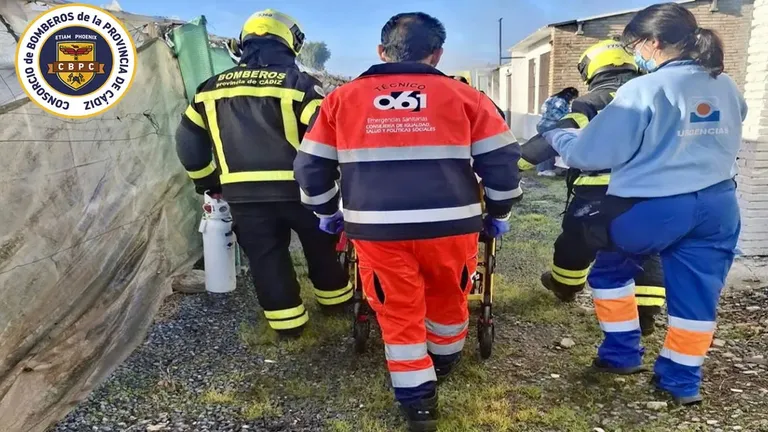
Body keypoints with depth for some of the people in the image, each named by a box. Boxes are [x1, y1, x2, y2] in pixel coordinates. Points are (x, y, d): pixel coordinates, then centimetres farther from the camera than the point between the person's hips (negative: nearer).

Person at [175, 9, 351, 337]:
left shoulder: (213, 88, 10)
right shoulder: (296, 83, -4)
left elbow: (188, 140, 15)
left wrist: (208, 181, 24)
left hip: (243, 194, 3)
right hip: (297, 188, -2)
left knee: (266, 257, 14)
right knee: (321, 245, 19)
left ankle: (286, 320, 21)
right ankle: (335, 297, 36)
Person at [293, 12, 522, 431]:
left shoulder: (342, 98, 5)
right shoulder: (464, 96, 2)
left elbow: (310, 165, 10)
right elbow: (501, 160, 4)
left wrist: (327, 211, 24)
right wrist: (499, 213, 19)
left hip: (377, 229, 0)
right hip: (450, 225, 1)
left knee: (398, 312, 15)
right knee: (446, 297, 25)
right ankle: (444, 359, 48)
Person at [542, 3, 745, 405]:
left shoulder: (645, 90, -14)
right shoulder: (727, 87, 8)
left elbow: (593, 152, -15)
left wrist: (556, 136, 3)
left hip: (652, 208, -6)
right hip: (718, 205, 6)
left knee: (610, 271, 19)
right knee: (697, 296, 14)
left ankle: (622, 352, 27)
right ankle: (682, 379, 27)